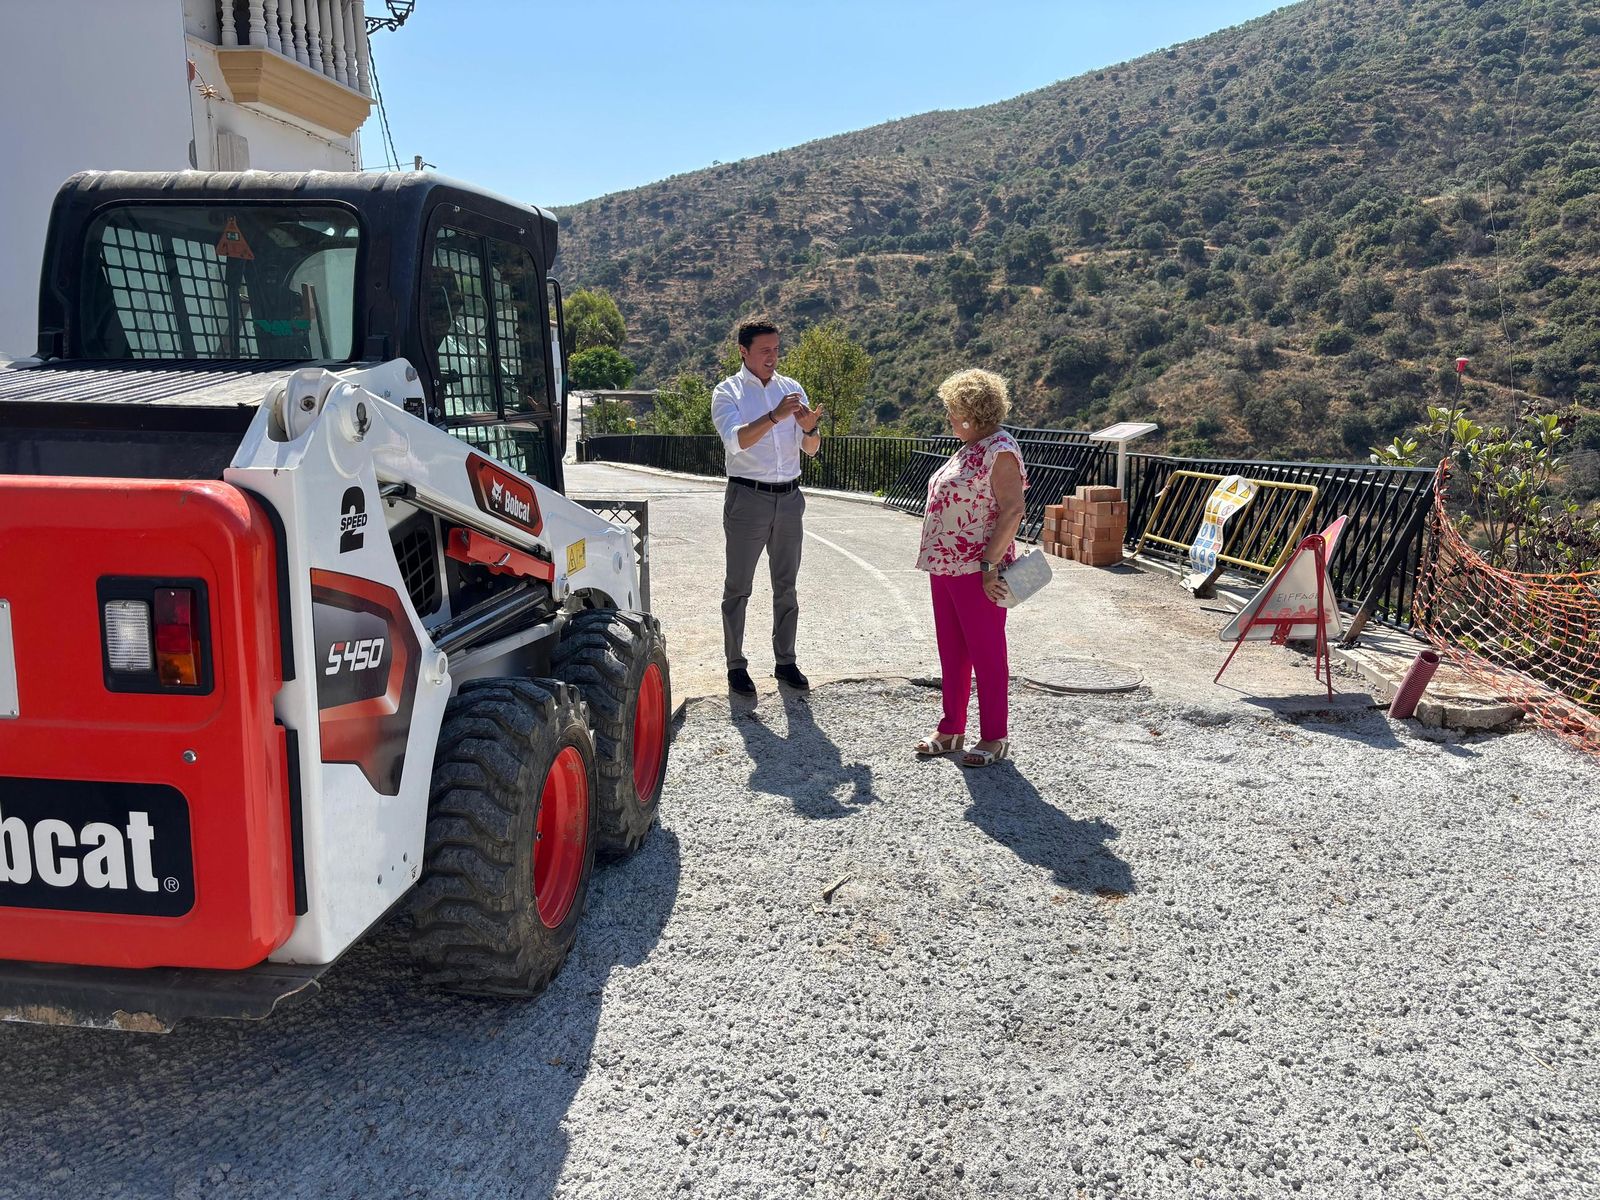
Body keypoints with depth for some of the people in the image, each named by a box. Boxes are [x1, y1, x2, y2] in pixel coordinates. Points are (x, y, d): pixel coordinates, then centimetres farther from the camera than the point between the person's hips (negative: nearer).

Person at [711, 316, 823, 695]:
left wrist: (808, 428, -16)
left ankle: (785, 661, 21)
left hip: (789, 497, 4)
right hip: (747, 497, -4)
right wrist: (775, 416, -33)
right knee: (738, 587, 2)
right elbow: (736, 440, -21)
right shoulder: (728, 392, -3)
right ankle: (736, 665, 11)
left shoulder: (792, 389, 9)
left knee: (786, 586, 11)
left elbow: (812, 450, 6)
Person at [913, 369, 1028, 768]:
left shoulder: (1000, 450, -14)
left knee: (986, 653, 1)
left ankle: (994, 738, 12)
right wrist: (938, 559, 15)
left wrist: (990, 564, -23)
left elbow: (1012, 510, -21)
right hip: (946, 567, 10)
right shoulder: (969, 449, 14)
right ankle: (951, 729, 27)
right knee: (952, 651, 15)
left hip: (977, 572, -9)